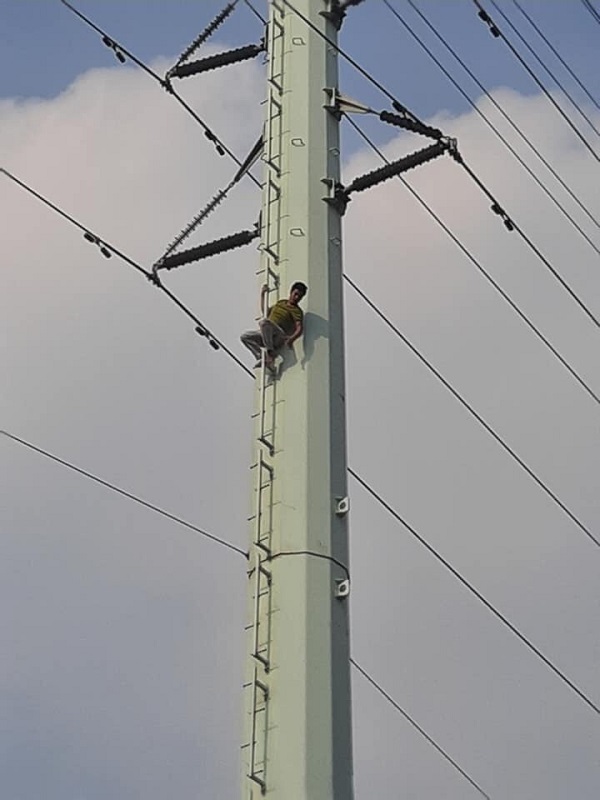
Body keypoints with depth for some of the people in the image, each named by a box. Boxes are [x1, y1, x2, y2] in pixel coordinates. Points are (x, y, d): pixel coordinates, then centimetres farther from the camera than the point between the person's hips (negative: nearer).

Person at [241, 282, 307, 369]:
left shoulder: (296, 311, -1)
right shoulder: (280, 303, 22)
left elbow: (300, 328, -14)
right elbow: (265, 312, 33)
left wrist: (292, 338, -35)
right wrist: (262, 295, 25)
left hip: (279, 337, -8)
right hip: (265, 335, 8)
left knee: (264, 322, -34)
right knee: (245, 336, -6)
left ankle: (270, 354, -34)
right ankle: (261, 357, -16)